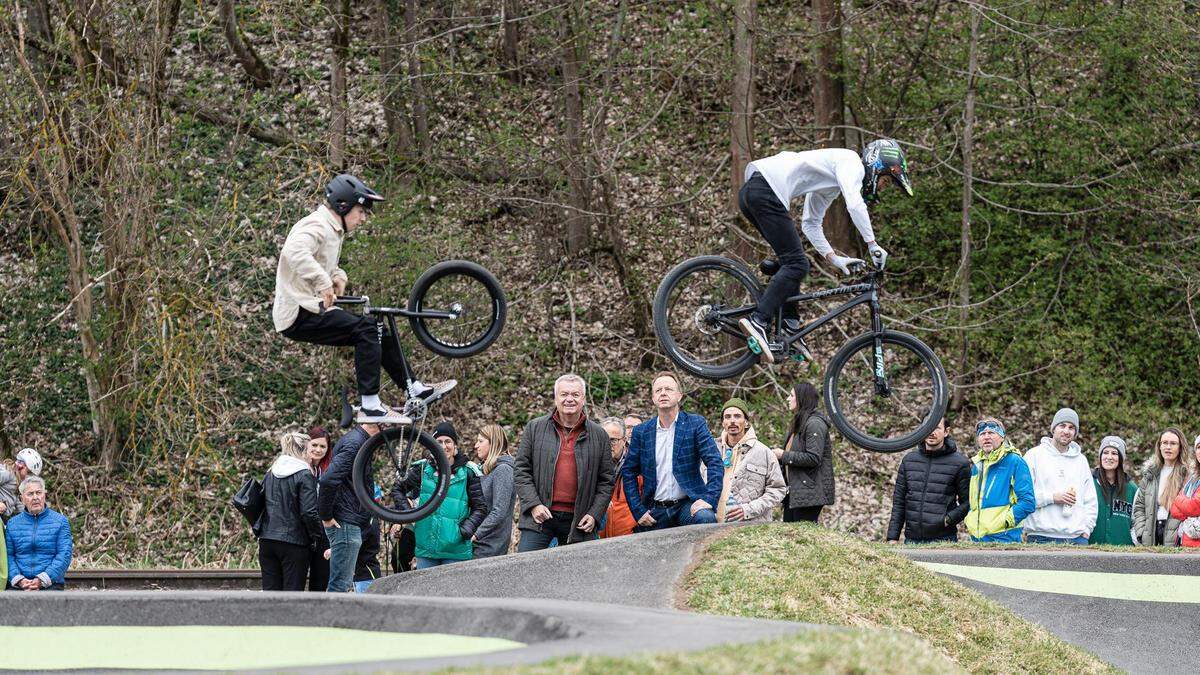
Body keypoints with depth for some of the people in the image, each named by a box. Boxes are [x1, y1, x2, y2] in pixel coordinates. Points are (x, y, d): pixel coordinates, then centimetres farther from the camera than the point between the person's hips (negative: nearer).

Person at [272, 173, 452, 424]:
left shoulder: (333, 231, 18)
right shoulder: (317, 226, -15)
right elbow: (295, 252, -36)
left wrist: (337, 276, 9)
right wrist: (324, 283, -41)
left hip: (313, 309, 11)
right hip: (299, 315, -11)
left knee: (378, 332, 10)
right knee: (366, 329, -23)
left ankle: (415, 390, 17)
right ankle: (370, 407, -24)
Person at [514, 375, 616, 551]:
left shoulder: (598, 435, 9)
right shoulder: (534, 428, 7)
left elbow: (606, 481, 11)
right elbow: (521, 471, 5)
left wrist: (595, 515, -1)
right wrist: (534, 504, -7)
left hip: (578, 523, 1)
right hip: (539, 517, -1)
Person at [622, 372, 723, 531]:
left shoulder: (695, 424, 1)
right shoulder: (642, 431, 8)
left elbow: (716, 464, -6)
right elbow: (628, 473, 12)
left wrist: (708, 499, -19)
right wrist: (638, 511, 2)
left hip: (688, 505, -3)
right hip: (655, 511, 3)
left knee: (705, 518, -33)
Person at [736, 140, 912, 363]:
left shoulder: (831, 186, 30)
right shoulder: (851, 162, 1)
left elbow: (811, 224, 31)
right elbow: (854, 204, -16)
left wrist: (833, 258, 21)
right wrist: (872, 244, -14)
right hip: (766, 192, -10)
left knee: (791, 260, 17)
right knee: (797, 265, -10)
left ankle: (789, 326, 15)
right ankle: (758, 321, -20)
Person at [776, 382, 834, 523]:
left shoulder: (814, 424, -12)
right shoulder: (799, 424, 21)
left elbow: (813, 458, -21)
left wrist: (784, 456, -14)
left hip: (809, 494, -10)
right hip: (794, 493, 10)